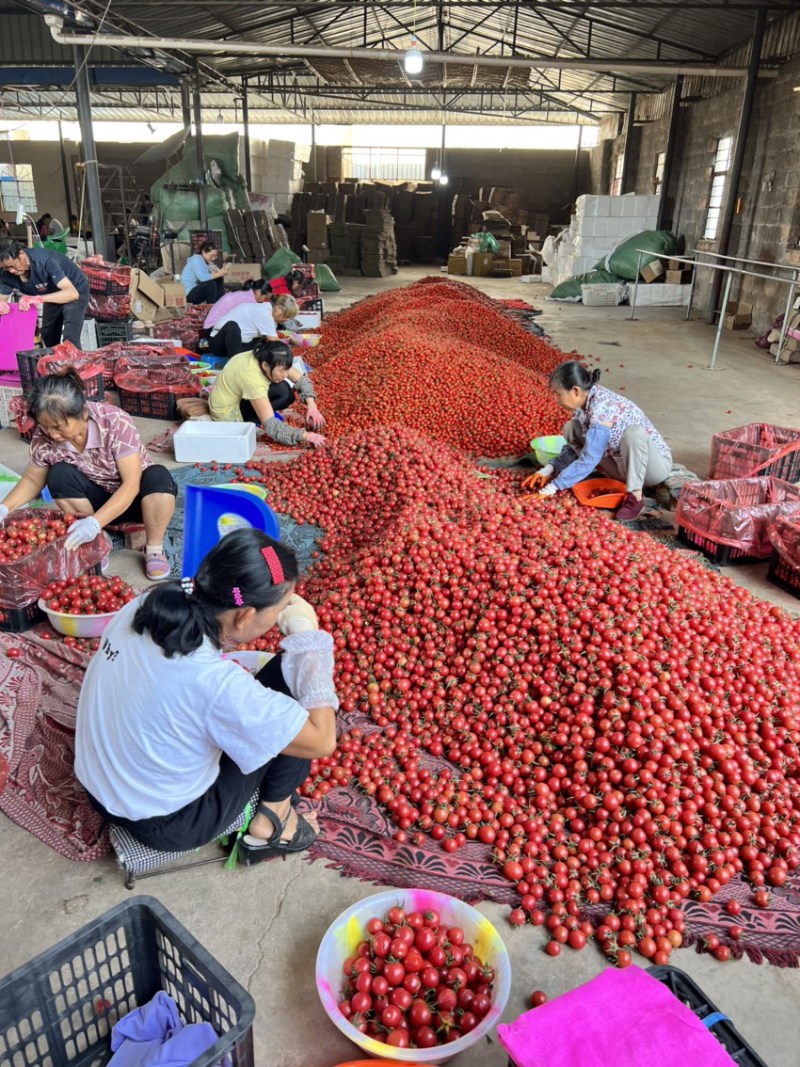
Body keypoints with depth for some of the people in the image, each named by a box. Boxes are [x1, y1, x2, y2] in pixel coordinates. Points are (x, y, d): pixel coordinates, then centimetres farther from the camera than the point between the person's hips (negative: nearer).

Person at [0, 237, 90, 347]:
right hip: (53, 295, 7)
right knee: (48, 338, 15)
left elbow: (72, 293, -45)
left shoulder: (45, 261, -37)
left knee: (70, 341, -18)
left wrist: (39, 298, -56)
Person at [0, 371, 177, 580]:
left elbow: (131, 484, -31)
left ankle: (154, 549, -17)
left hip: (134, 497, -3)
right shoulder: (43, 437, -18)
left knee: (159, 478, -35)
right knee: (59, 474, -25)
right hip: (97, 500, 3)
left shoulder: (116, 422, -30)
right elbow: (32, 479, 0)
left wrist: (95, 522, -42)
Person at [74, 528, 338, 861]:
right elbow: (321, 740, -24)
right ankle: (271, 823, 11)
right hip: (167, 825, -6)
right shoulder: (215, 682, -36)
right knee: (291, 678, -5)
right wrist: (307, 635, -20)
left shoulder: (141, 608, -16)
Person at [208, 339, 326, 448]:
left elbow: (301, 379, -8)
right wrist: (305, 435, -39)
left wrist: (312, 406, -23)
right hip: (226, 413, -8)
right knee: (283, 392, -24)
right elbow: (271, 426, -39)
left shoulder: (265, 357, -15)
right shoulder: (252, 379, -37)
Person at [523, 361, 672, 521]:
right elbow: (575, 446, 4)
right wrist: (548, 470, -10)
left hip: (655, 463, -8)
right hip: (623, 464, 8)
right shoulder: (585, 400, -6)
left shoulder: (602, 408, -31)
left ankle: (635, 497, -22)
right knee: (571, 429, -1)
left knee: (634, 432, -39)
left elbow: (588, 460, -34)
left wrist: (551, 488, -32)